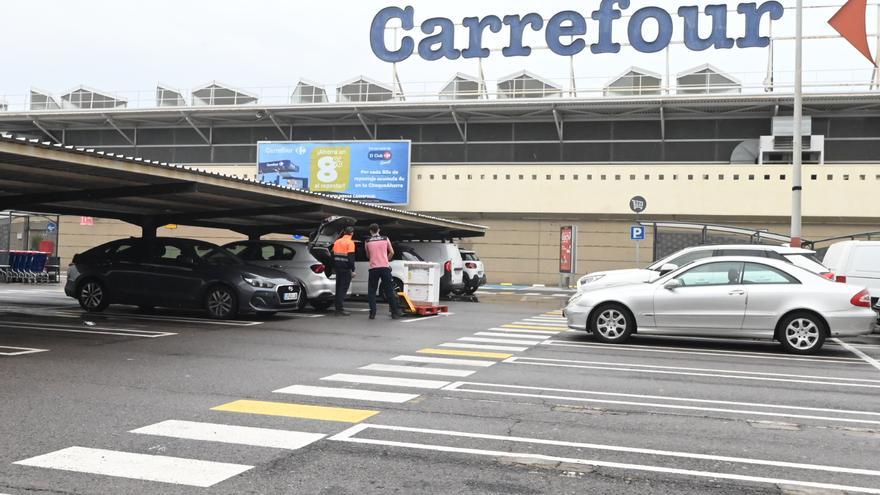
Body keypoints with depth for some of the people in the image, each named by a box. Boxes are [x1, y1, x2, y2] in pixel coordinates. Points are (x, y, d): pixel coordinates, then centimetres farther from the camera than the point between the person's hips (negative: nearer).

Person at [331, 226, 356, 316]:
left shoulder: (337, 242, 11)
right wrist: (352, 270, -12)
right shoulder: (350, 243, -10)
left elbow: (333, 255, 14)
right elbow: (351, 258, -15)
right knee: (343, 289, -4)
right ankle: (340, 309, -6)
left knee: (339, 288, 14)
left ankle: (338, 307, 18)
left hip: (338, 268, 7)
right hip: (346, 269, -7)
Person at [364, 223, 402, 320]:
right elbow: (391, 252, 9)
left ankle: (372, 313, -1)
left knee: (371, 292, 8)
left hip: (373, 268, -1)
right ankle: (395, 313, 5)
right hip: (385, 267, 1)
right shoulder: (385, 239, 5)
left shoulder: (367, 242, 4)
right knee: (389, 291, 5)